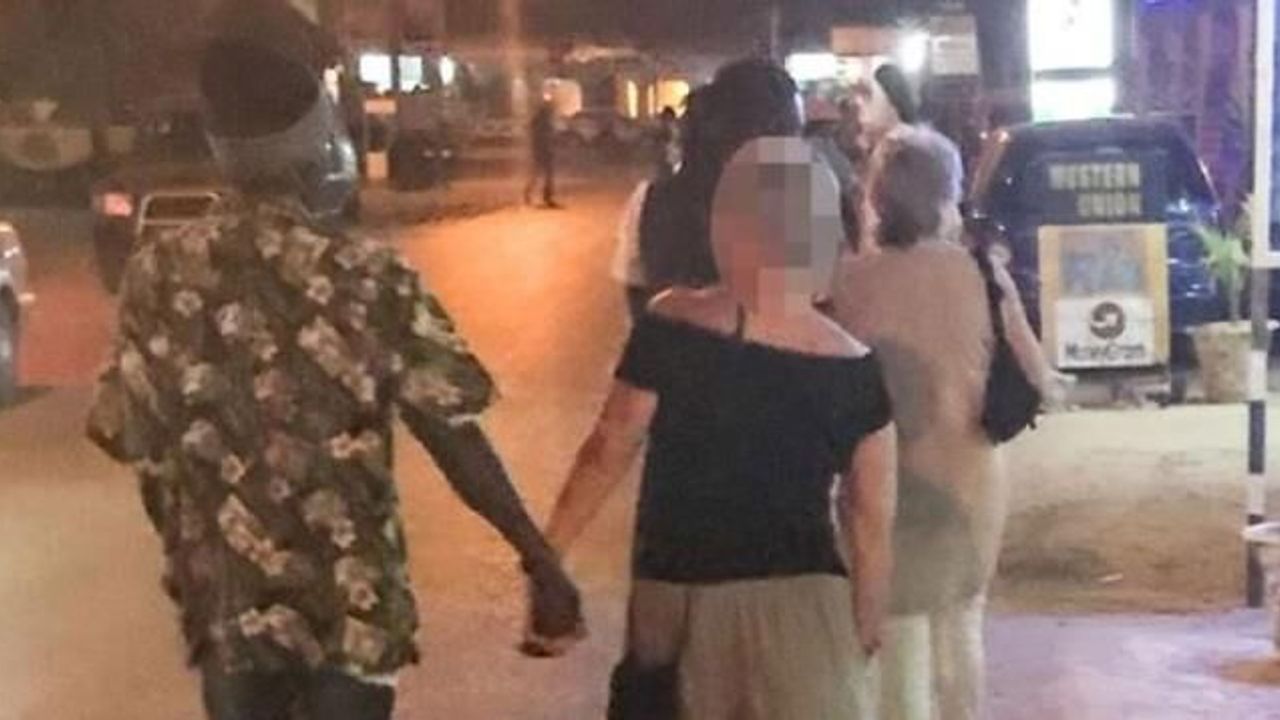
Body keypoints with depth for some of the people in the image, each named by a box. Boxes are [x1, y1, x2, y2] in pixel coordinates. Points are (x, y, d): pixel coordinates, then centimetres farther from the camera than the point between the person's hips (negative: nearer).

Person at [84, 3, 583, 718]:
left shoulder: (159, 276, -6)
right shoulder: (367, 277, -14)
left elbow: (132, 439, 0)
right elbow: (456, 440, -14)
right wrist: (542, 561, -6)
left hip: (226, 600, 3)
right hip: (350, 602, -3)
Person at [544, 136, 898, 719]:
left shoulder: (672, 329, -11)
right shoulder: (853, 369, -5)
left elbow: (608, 452, -5)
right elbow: (871, 522, 0)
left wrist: (545, 553, 7)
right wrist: (864, 630, 13)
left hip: (679, 594, 0)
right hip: (802, 603, 0)